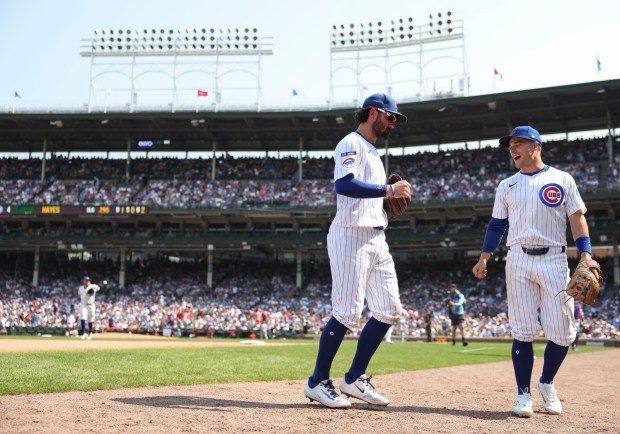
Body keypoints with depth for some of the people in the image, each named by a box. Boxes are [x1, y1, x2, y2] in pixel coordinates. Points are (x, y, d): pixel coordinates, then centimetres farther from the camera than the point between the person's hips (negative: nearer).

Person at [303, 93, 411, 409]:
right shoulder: (351, 143, -6)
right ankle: (317, 382, 4)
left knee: (389, 309, 7)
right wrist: (388, 190, -21)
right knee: (347, 312, -9)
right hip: (351, 236, -10)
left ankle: (354, 380, 15)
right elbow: (344, 184, -24)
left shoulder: (373, 152, 24)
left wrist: (392, 196, 9)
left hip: (376, 238, 10)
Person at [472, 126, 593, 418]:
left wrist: (586, 255, -8)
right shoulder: (507, 186, 14)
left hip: (554, 260, -1)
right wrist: (483, 258, 2)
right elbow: (497, 224, 13)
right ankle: (523, 394, 6)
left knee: (563, 333, -3)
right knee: (522, 331, -3)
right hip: (519, 261, 1)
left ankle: (546, 383, 21)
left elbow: (577, 218, 4)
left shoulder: (562, 180, 8)